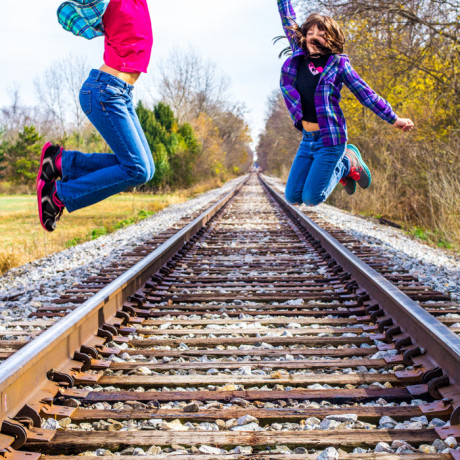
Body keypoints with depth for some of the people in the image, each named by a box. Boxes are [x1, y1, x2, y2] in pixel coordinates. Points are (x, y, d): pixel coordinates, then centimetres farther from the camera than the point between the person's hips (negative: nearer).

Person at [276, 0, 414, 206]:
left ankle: (349, 164, 18)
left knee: (311, 198, -8)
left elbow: (365, 93, -3)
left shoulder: (338, 64, -6)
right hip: (307, 138, 5)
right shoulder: (299, 56, 4)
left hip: (330, 140, -5)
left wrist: (393, 119, -4)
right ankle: (344, 164, 24)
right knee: (292, 197, 6)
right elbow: (288, 20, 14)